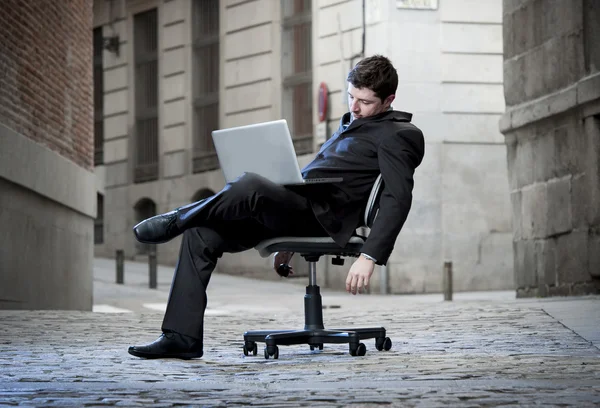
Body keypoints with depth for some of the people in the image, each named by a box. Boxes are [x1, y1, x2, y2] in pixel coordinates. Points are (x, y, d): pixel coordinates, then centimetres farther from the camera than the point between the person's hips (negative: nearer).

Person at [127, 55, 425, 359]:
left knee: (250, 184, -36)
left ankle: (178, 220, -10)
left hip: (320, 215, -10)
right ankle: (182, 337, -8)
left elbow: (398, 199, -13)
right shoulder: (350, 122, 29)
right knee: (201, 234, -6)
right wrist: (288, 241, 29)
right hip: (293, 207, 10)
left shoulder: (397, 134, -1)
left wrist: (369, 257, -23)